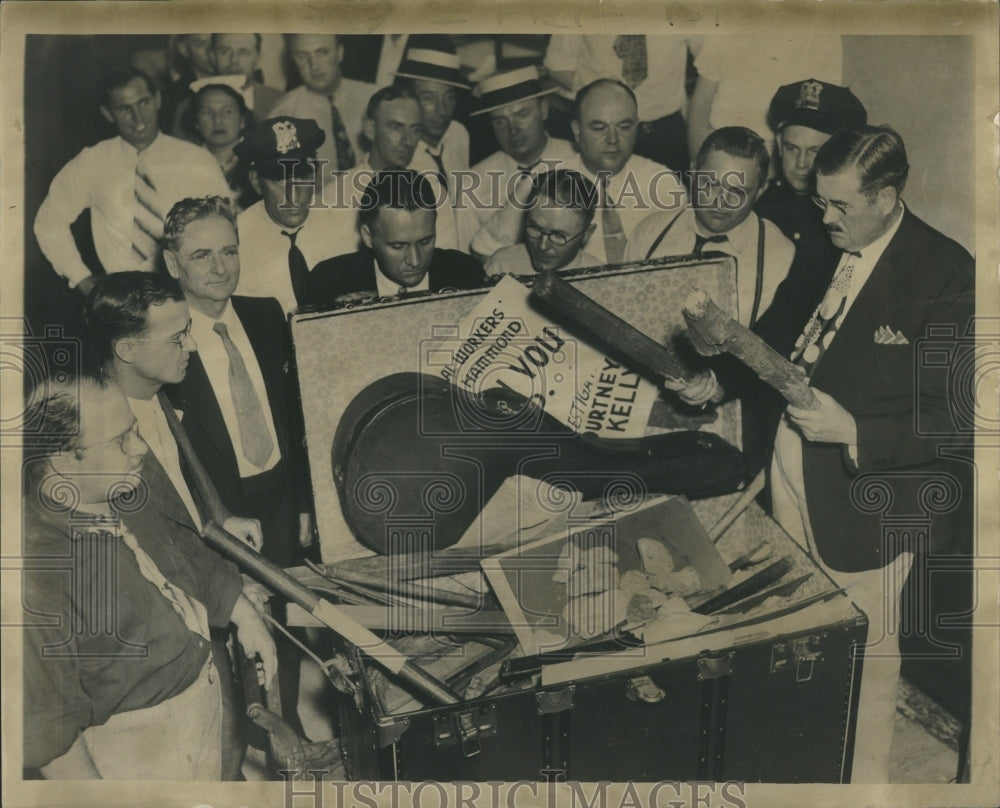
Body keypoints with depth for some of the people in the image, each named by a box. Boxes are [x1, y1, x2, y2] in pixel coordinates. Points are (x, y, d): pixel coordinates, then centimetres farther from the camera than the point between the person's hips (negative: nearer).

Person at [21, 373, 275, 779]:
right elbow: (45, 726, -26)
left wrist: (244, 615, 10)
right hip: (141, 745, -7)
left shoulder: (130, 495, -7)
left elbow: (191, 555, 11)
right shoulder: (34, 575, -32)